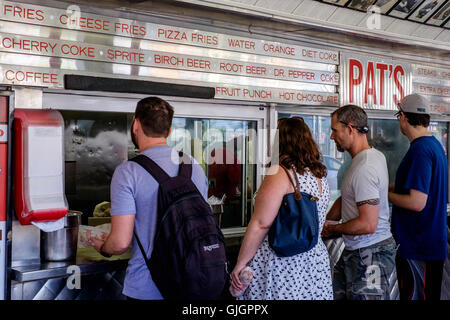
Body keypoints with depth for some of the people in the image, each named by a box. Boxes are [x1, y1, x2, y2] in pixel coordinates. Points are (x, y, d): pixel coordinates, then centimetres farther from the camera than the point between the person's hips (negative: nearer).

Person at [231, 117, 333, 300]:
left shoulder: (279, 174, -15)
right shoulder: (320, 175, 10)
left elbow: (261, 224, -18)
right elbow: (317, 223, 14)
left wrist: (240, 263, -13)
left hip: (281, 265, -7)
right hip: (315, 260, 8)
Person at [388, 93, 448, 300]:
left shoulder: (419, 150, -21)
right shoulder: (435, 145, 11)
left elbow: (416, 203, -25)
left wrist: (385, 194, -12)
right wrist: (391, 187, 15)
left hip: (419, 246, -10)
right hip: (433, 242, 10)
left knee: (415, 295, 1)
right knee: (429, 295, 19)